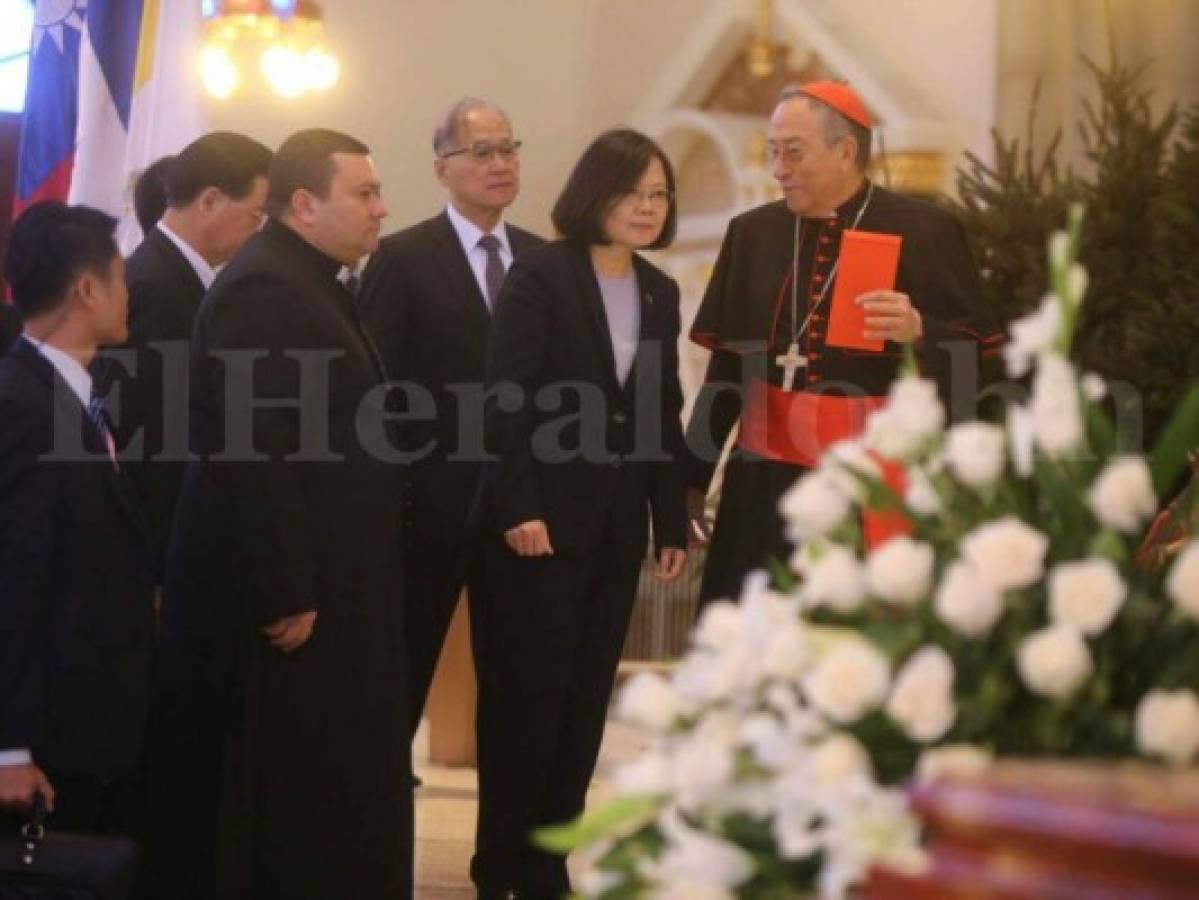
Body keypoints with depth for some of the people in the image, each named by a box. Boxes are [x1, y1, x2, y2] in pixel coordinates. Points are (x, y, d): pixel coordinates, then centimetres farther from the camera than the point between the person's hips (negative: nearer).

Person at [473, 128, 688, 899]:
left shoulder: (660, 292, 11)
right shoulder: (540, 276, -7)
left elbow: (664, 416, 13)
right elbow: (505, 399, -12)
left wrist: (673, 522, 9)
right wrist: (520, 509, -18)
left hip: (617, 523, 6)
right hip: (543, 516, -5)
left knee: (585, 697, 6)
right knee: (526, 692, -1)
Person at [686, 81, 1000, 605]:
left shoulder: (924, 231, -3)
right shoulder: (752, 233, 9)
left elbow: (975, 354, -3)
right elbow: (726, 365, 13)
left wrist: (918, 332, -23)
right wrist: (693, 479, 13)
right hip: (767, 485, 4)